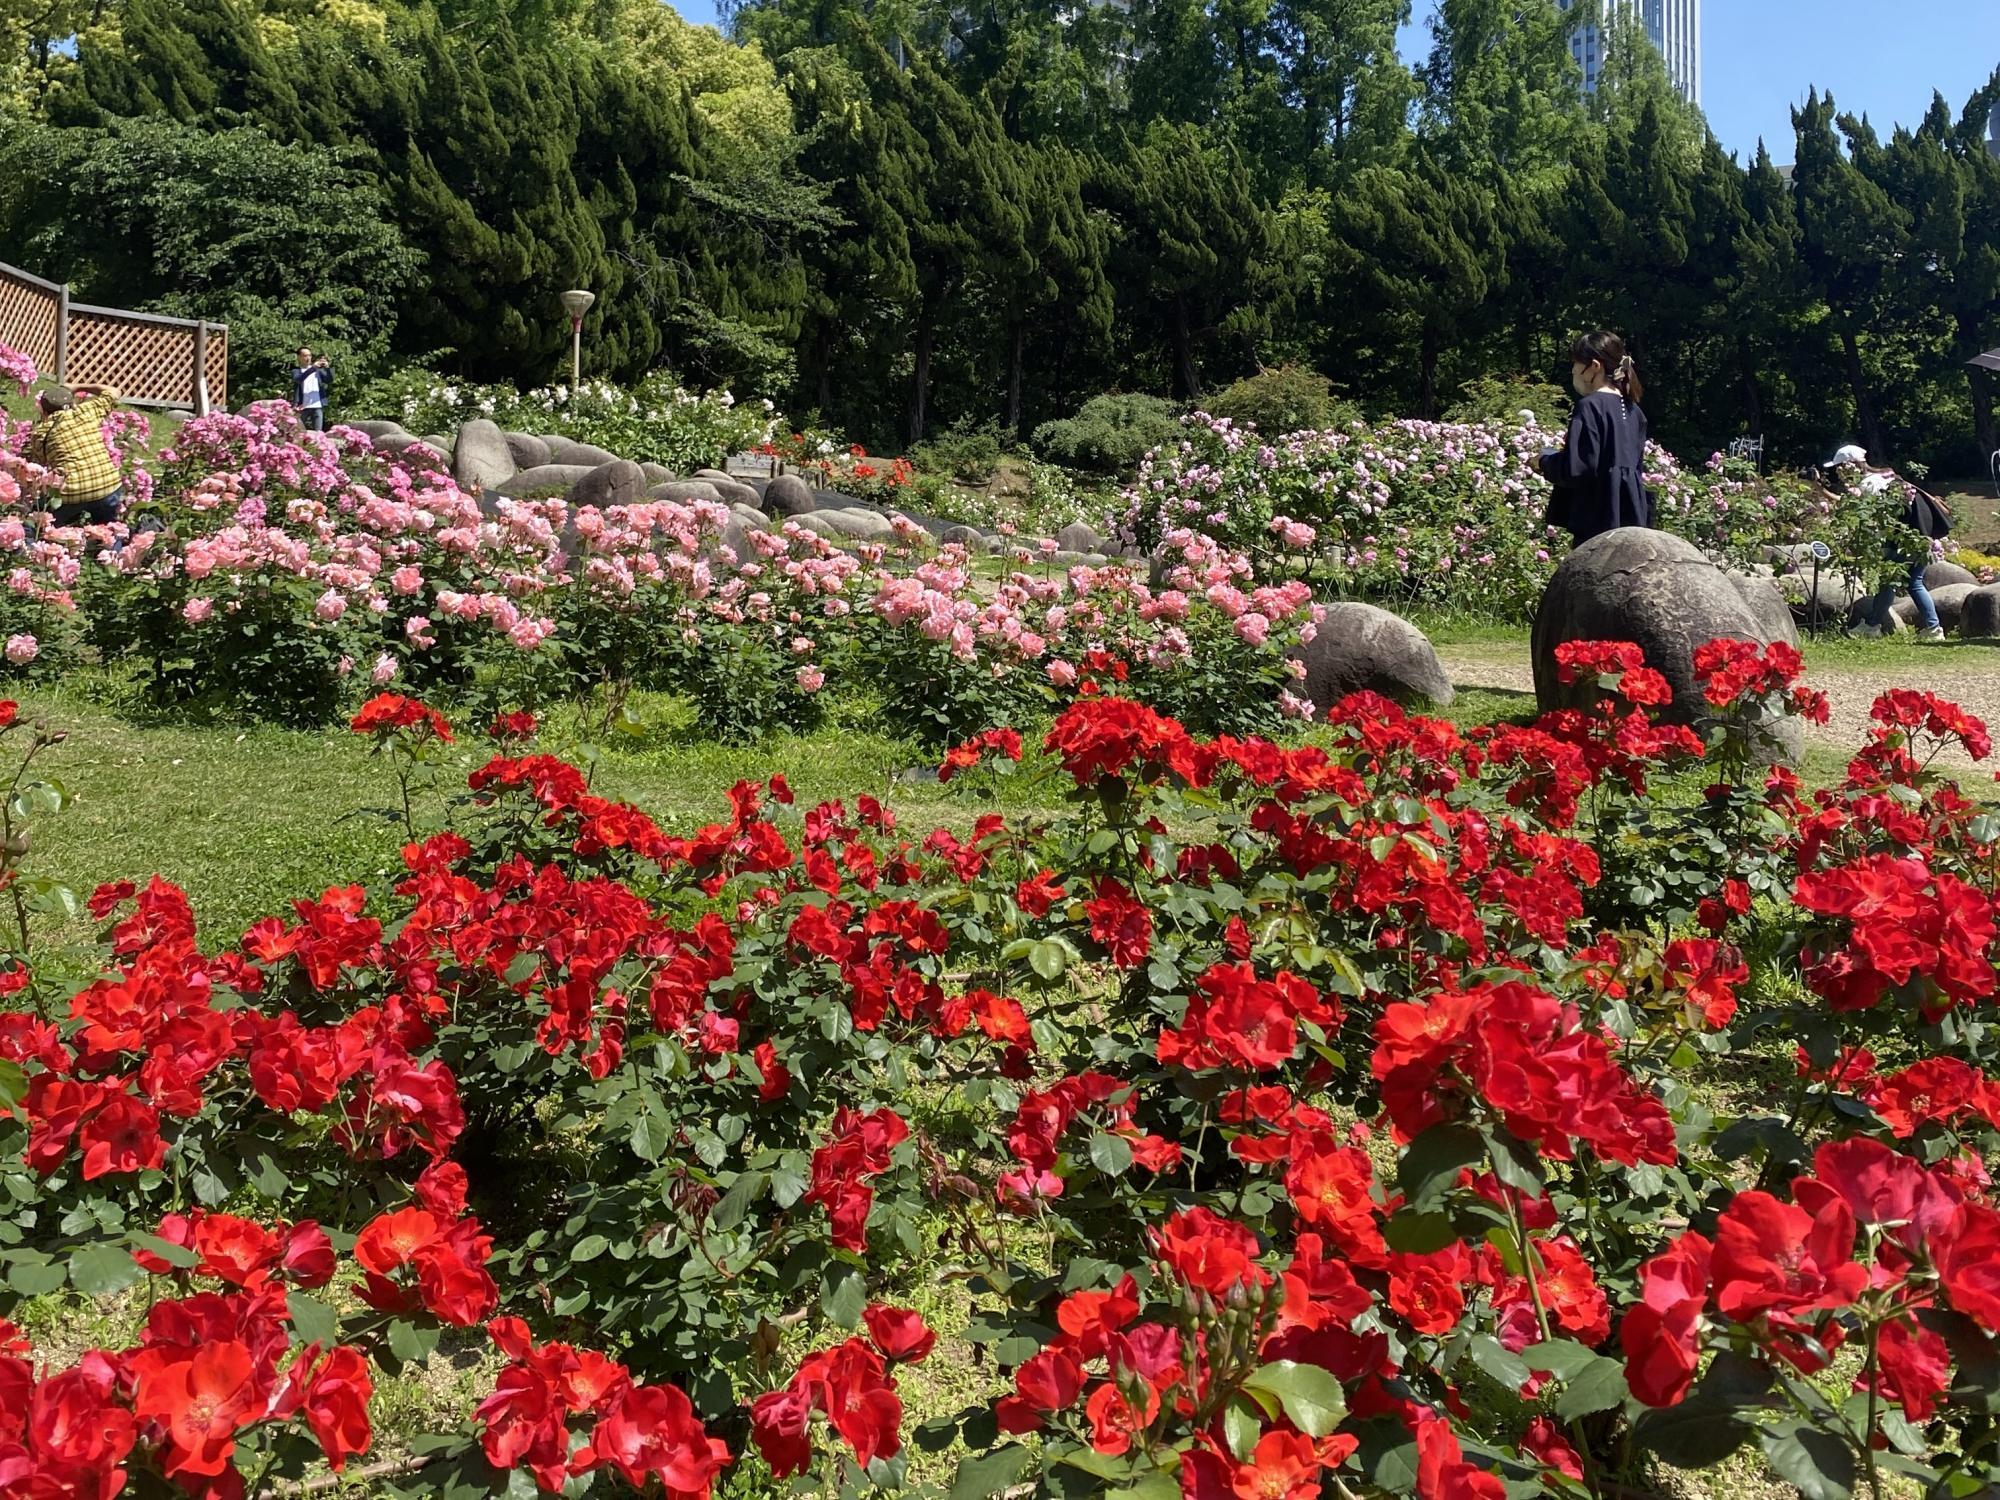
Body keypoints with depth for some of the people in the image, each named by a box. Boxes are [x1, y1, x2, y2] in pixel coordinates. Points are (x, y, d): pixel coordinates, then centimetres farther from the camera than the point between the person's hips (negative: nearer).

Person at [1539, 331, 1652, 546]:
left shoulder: (1590, 407, -12)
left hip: (1598, 522, -8)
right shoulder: (1633, 412, 14)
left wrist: (1546, 457, 0)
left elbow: (1575, 469, -18)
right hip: (1631, 521, 8)